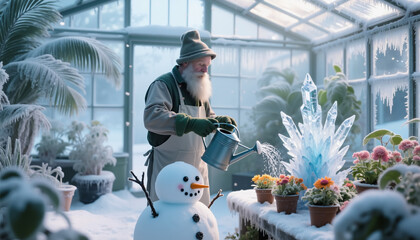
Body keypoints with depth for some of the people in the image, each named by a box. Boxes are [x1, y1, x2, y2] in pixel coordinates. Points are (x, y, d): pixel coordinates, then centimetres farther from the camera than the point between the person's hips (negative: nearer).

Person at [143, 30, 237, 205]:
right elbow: (151, 117, -30)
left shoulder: (199, 88, 14)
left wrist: (221, 120, 2)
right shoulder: (163, 84, -12)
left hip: (197, 168, 7)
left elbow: (207, 117, 26)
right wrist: (190, 123, -41)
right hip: (167, 166, -7)